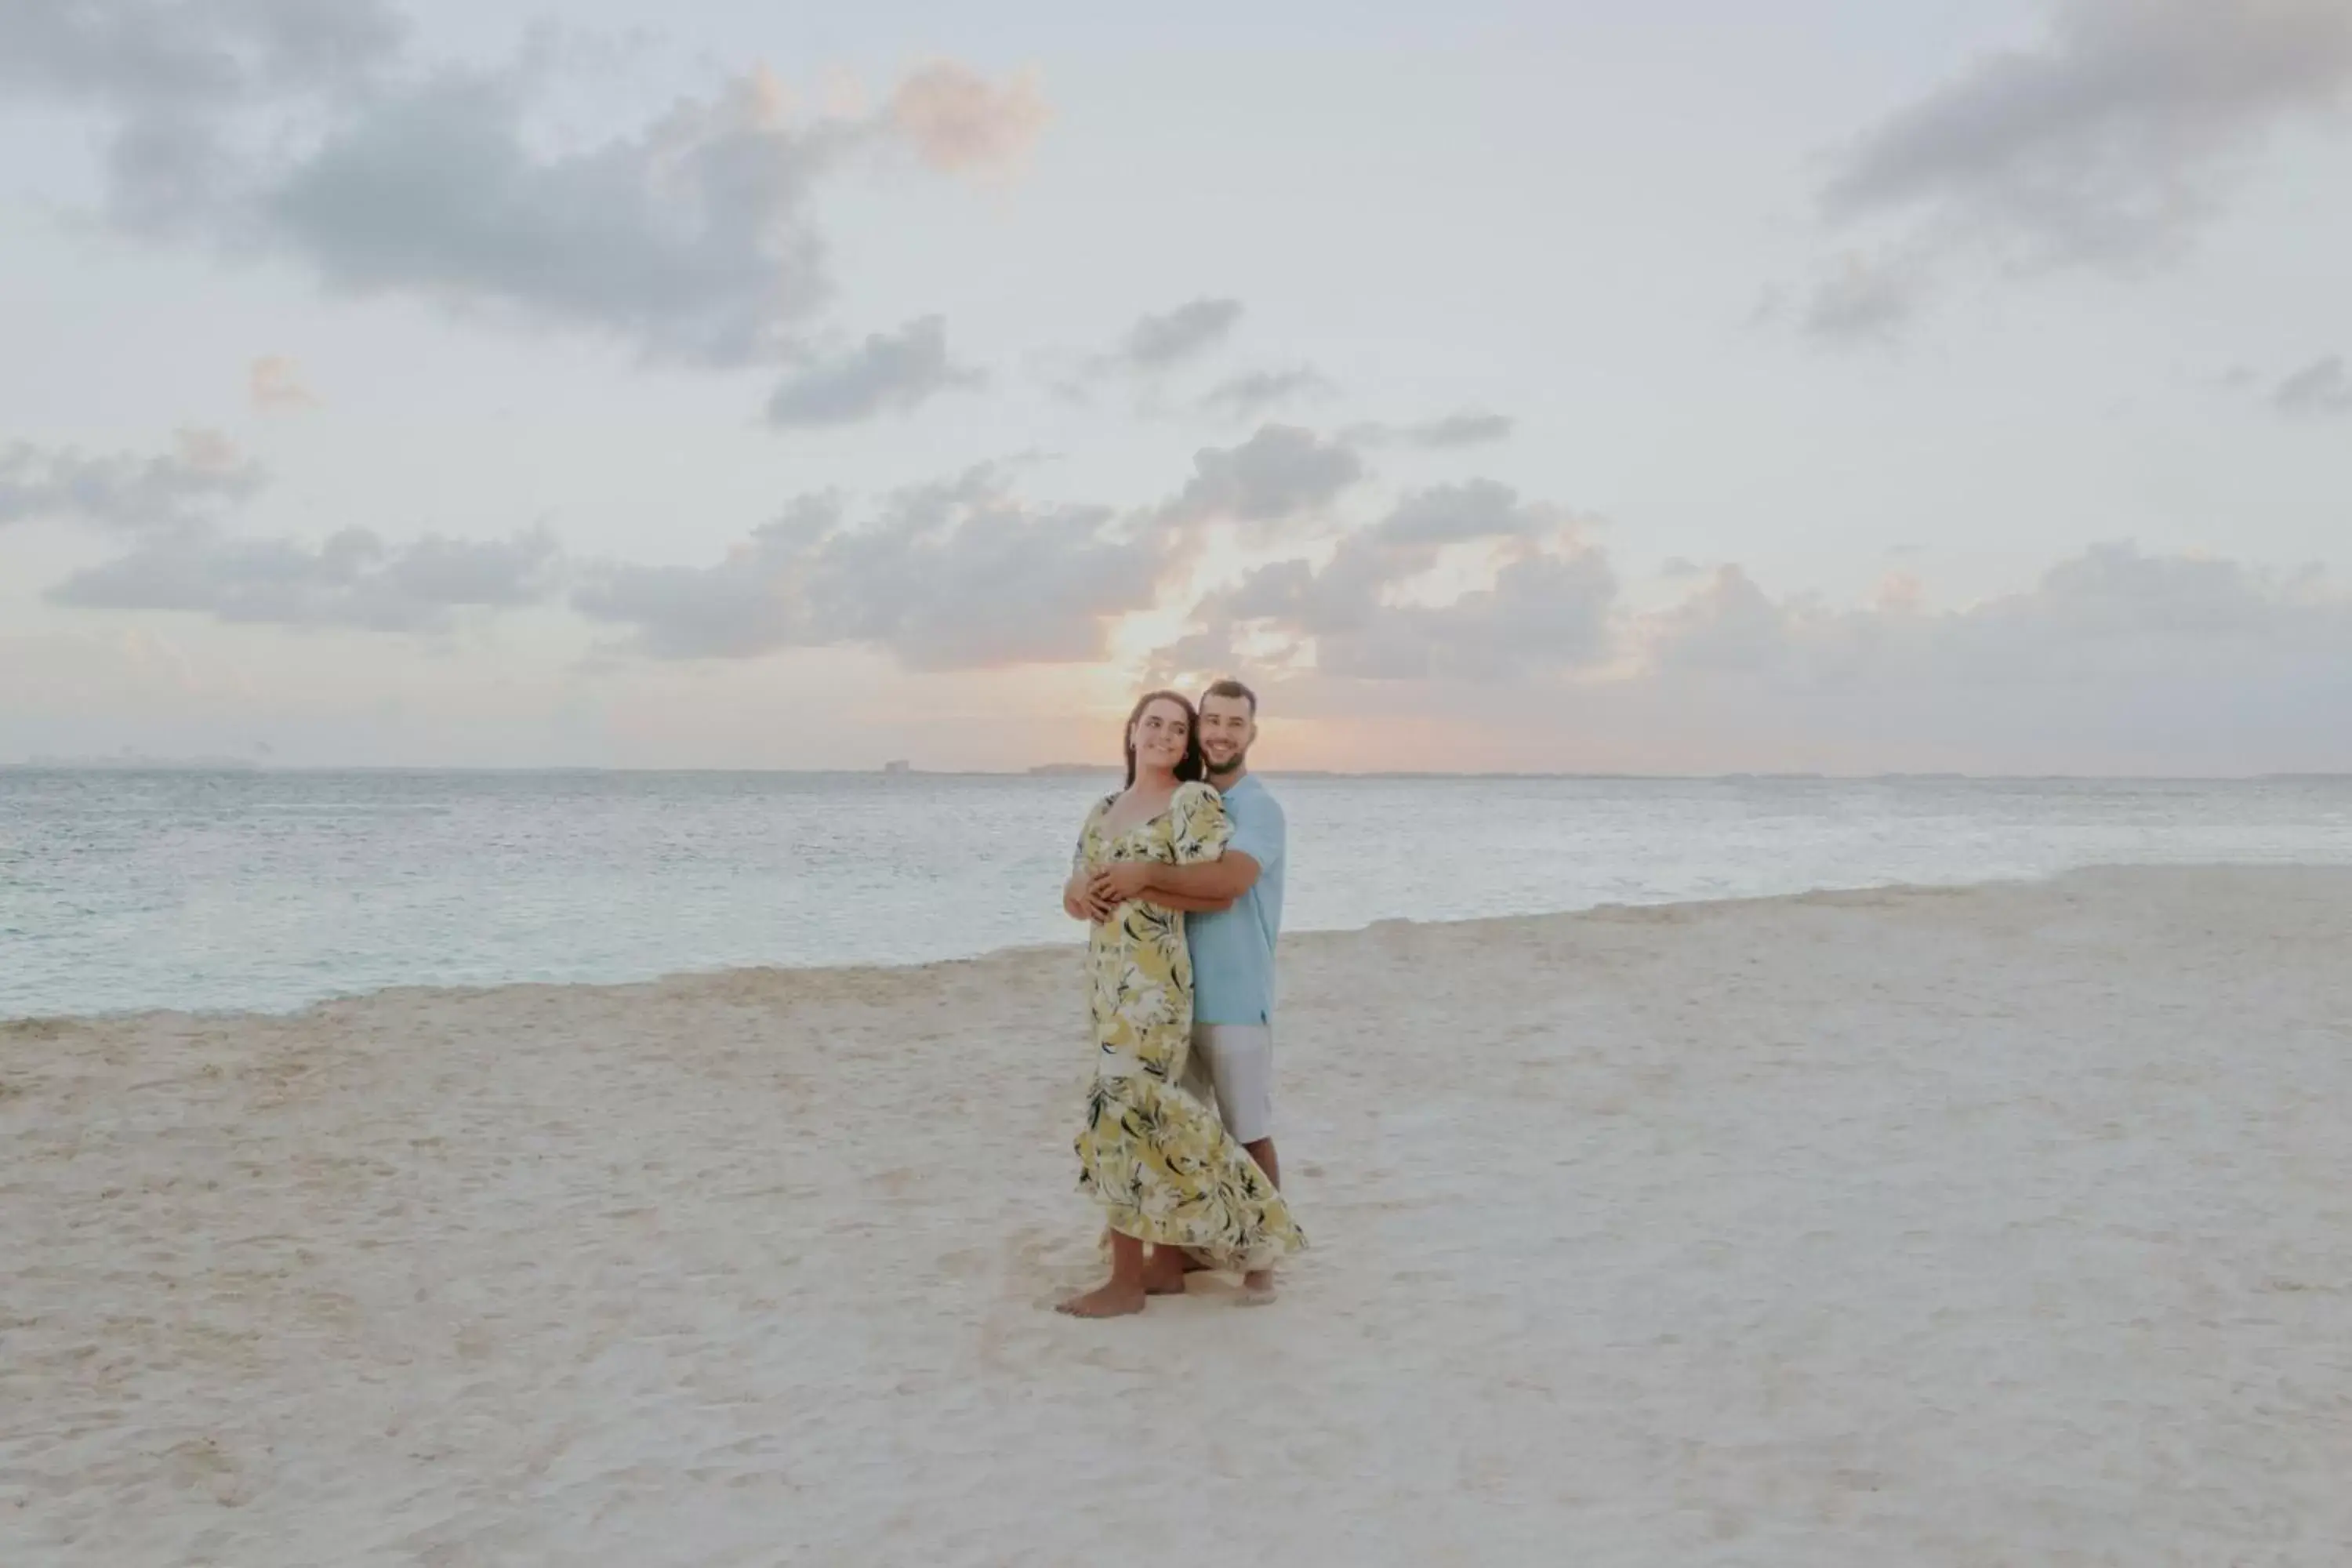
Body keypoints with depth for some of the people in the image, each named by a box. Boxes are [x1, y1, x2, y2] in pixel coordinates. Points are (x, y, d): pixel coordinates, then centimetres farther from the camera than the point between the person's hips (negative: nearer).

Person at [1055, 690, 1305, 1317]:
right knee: (1154, 1113, 11)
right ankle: (1167, 1264, 18)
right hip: (1107, 976, 7)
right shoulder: (1105, 809, 16)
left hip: (1153, 978, -7)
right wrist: (1078, 892, -7)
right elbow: (1077, 891, 17)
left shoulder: (1194, 801, -6)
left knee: (1125, 1110, -9)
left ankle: (1127, 1280, 0)